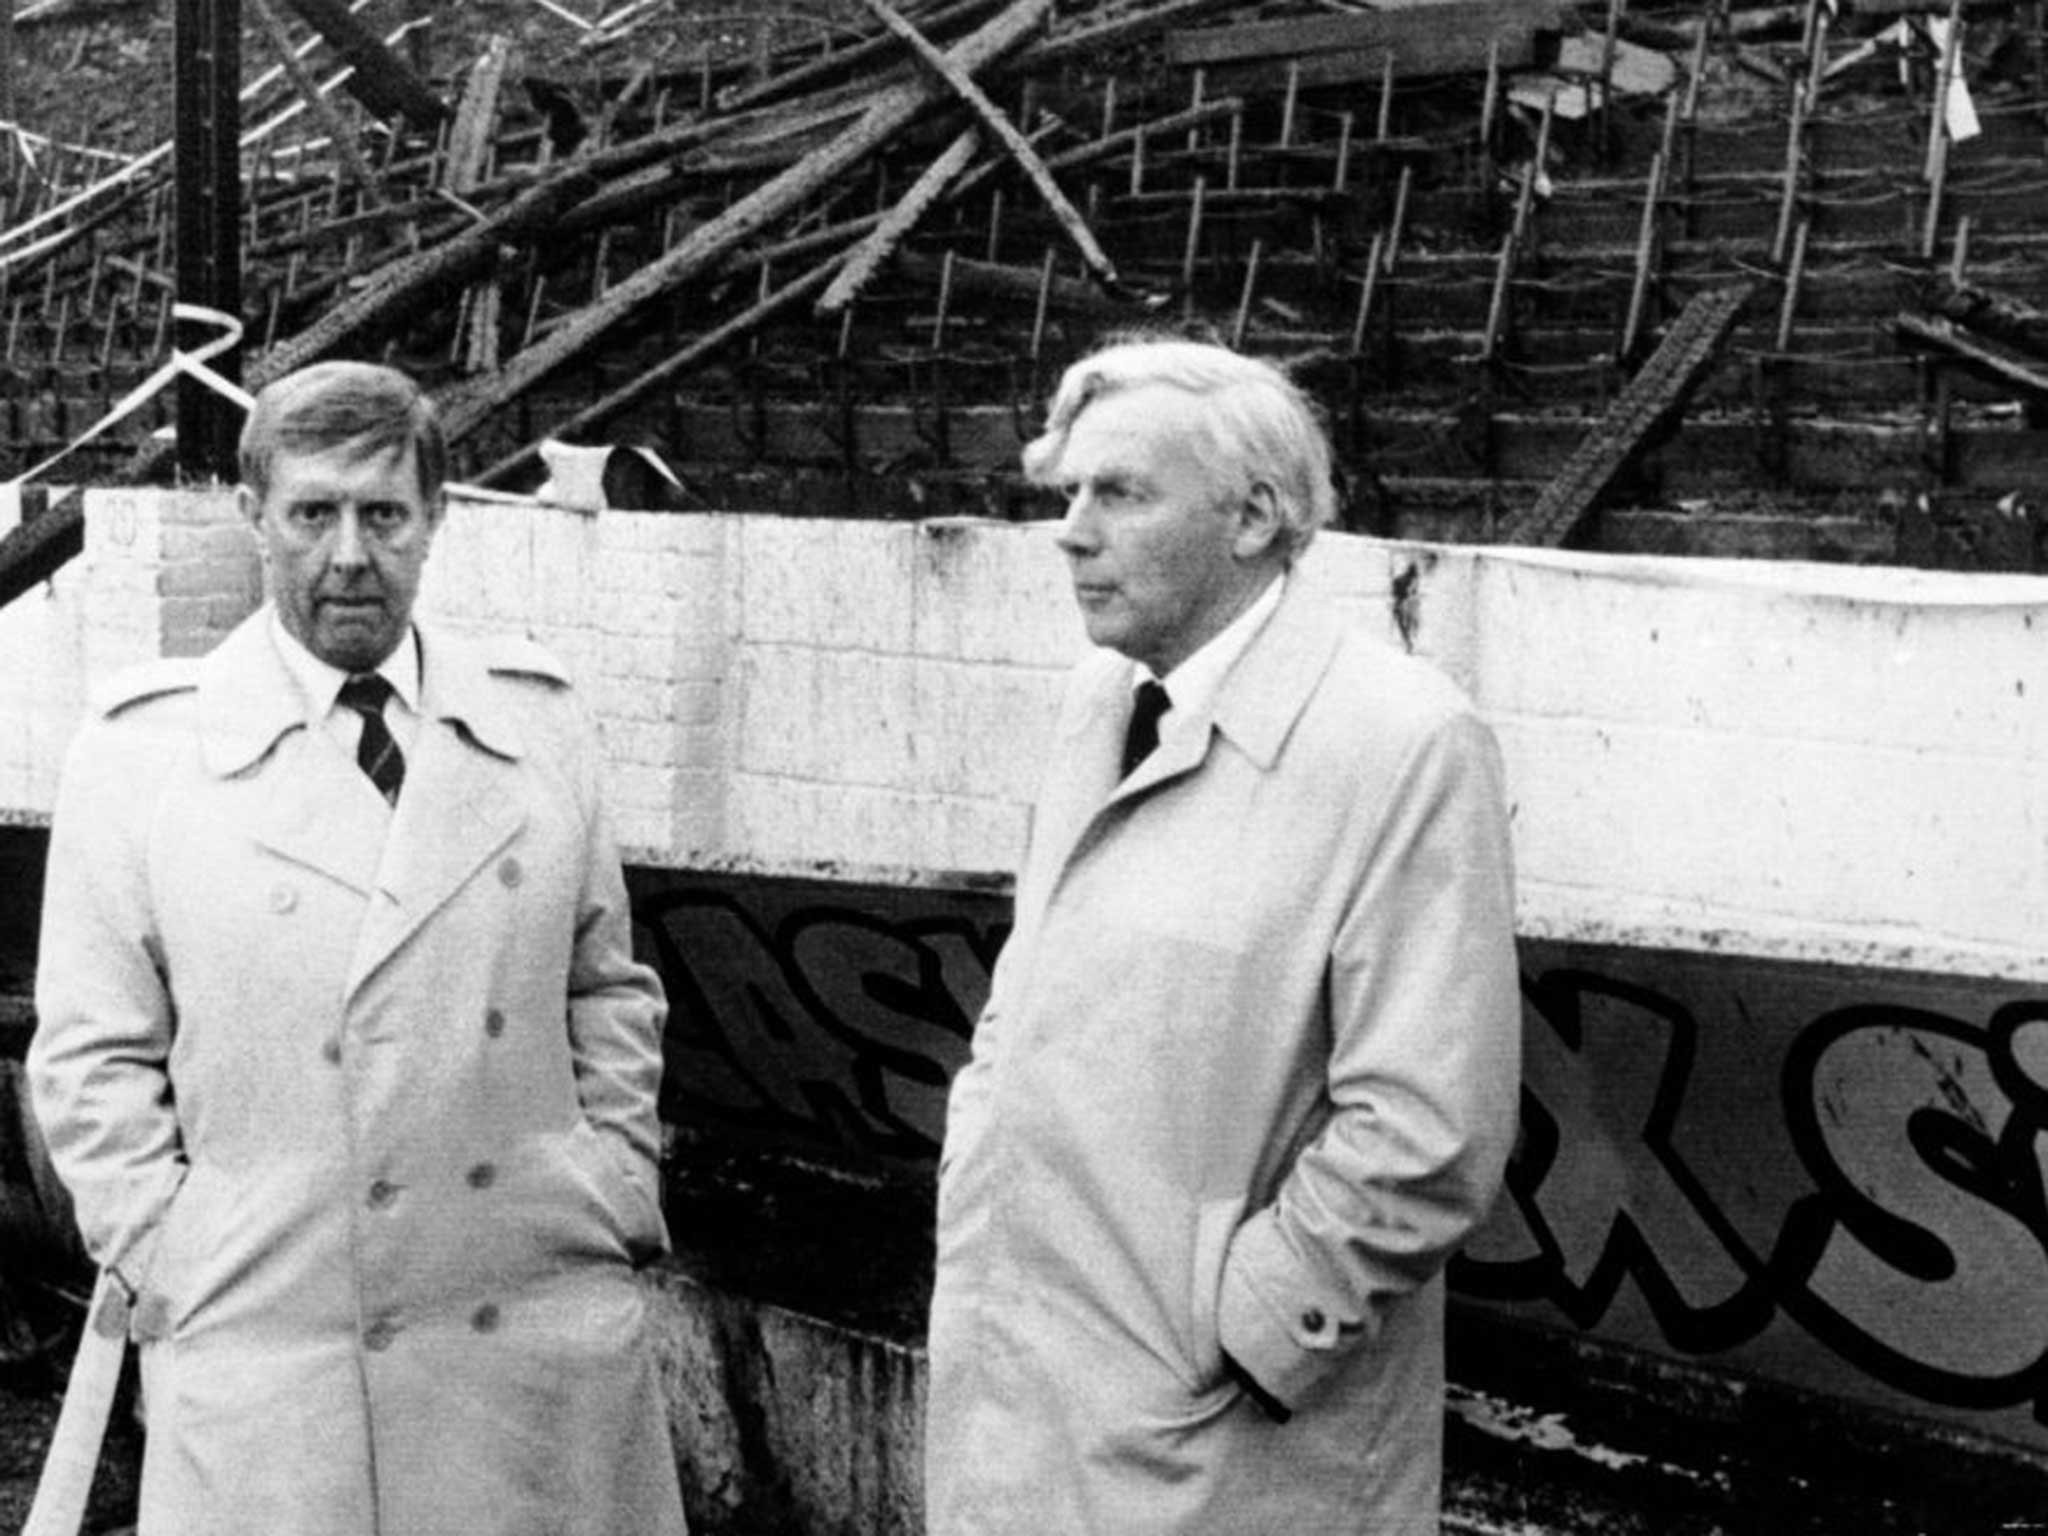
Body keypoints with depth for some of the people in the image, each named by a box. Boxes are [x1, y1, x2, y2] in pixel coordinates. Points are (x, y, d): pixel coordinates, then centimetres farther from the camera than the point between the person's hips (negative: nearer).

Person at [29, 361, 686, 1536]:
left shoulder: (539, 723, 6)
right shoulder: (143, 750, 0)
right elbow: (92, 1053, 1)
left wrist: (619, 1187, 4)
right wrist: (174, 1263, -5)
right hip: (264, 1344, -2)